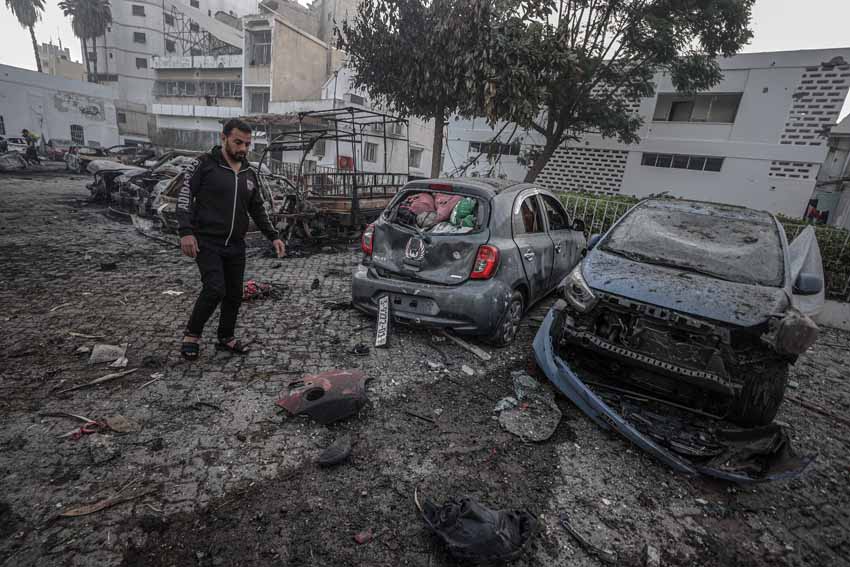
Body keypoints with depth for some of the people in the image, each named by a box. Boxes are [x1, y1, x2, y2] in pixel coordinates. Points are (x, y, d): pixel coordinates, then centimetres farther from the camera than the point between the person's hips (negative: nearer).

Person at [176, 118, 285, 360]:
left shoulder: (250, 174, 12)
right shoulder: (205, 164, -4)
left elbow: (258, 210, 18)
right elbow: (184, 197, -7)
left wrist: (273, 236, 9)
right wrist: (186, 232, -18)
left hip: (236, 246, 6)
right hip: (207, 243, -5)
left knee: (234, 294, 8)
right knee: (215, 289, -17)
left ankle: (226, 338, 27)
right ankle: (192, 334, 7)